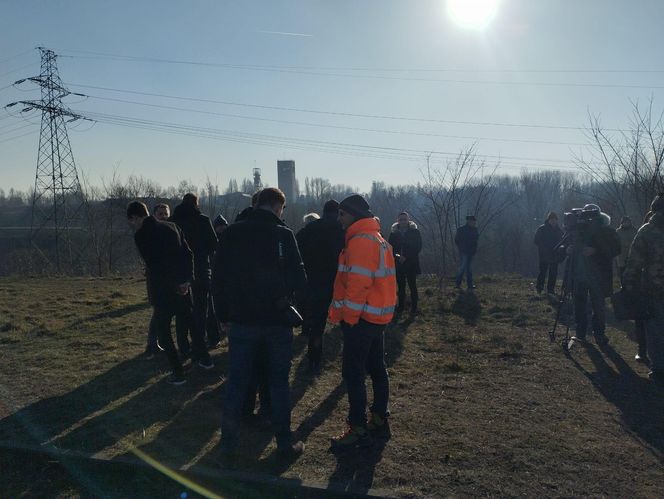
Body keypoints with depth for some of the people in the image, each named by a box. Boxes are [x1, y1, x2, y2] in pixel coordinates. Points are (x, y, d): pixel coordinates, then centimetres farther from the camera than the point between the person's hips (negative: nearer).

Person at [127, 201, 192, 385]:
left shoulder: (140, 236, -9)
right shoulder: (171, 227, 7)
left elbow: (153, 266, -11)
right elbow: (188, 254, 1)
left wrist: (174, 285, -2)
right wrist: (187, 279, -4)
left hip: (162, 292, -6)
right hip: (183, 287, 6)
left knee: (163, 332, 7)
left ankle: (178, 373, 7)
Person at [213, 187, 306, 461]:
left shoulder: (231, 233, 1)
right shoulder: (283, 234, -9)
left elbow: (218, 277, 3)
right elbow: (298, 277, -10)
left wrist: (224, 313, 10)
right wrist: (302, 301, 10)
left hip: (242, 320, 2)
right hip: (278, 319, -2)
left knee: (236, 382, 11)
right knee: (279, 382, 9)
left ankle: (229, 443, 17)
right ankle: (284, 443, 15)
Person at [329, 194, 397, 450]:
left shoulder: (361, 241, -17)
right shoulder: (378, 239, 15)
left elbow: (358, 283, -23)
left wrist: (348, 317, -17)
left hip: (361, 318, -10)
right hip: (378, 317, 11)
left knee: (353, 373, -4)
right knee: (377, 369, 17)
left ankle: (358, 430, 1)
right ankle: (379, 420, 27)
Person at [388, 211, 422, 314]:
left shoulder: (415, 231, -1)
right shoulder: (394, 232, 6)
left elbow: (418, 247, -6)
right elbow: (390, 247, 5)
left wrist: (406, 257, -14)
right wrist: (396, 256, -14)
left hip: (411, 263, -2)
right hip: (398, 263, 2)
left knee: (412, 285, 1)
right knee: (400, 286, 7)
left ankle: (414, 307, 7)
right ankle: (400, 306, 16)